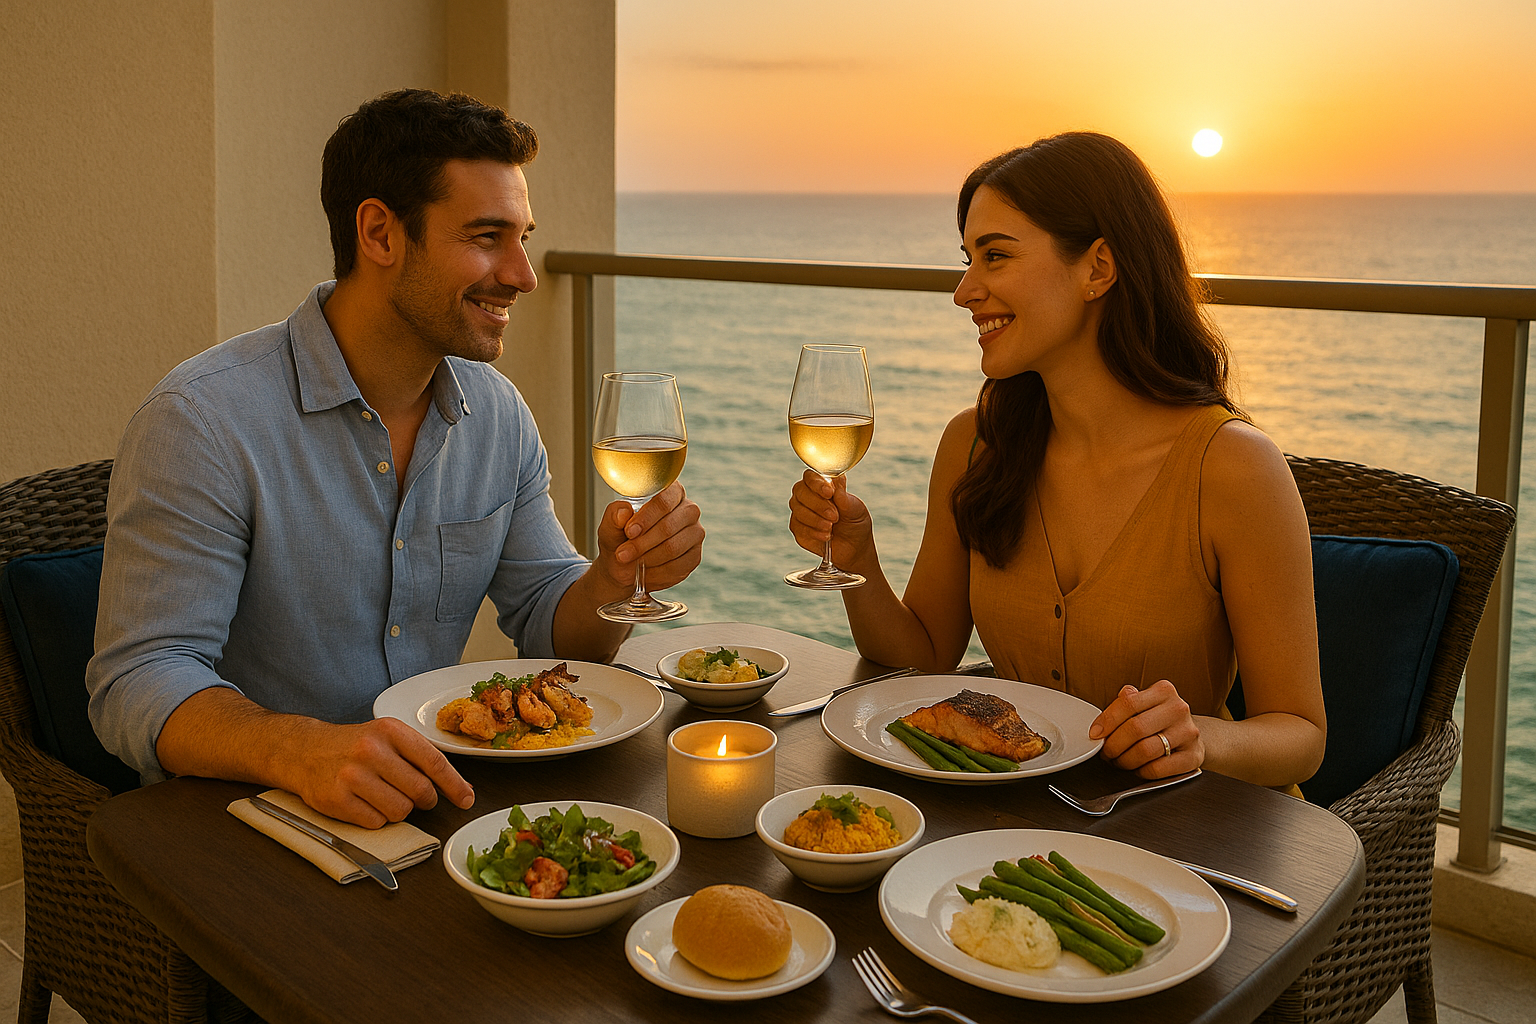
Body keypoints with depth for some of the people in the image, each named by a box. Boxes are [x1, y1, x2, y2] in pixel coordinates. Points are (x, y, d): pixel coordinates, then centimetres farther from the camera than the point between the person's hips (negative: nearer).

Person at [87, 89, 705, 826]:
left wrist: (617, 578, -14)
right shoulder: (201, 422, -17)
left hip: (434, 796, 4)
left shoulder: (498, 413, 4)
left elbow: (550, 626, 9)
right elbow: (138, 683, -19)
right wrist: (300, 751, -38)